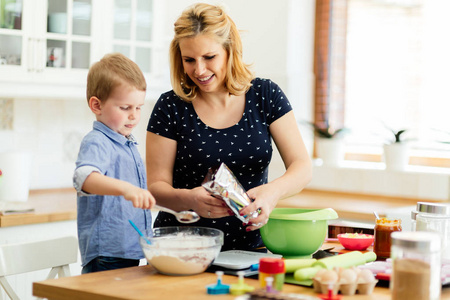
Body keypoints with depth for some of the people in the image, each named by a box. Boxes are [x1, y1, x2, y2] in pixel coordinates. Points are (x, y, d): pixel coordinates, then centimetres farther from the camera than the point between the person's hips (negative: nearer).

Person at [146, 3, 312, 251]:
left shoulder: (265, 95, 3)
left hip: (250, 246, 2)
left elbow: (302, 167, -2)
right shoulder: (170, 108, -1)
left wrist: (274, 191, -24)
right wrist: (189, 198, -23)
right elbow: (156, 186, -1)